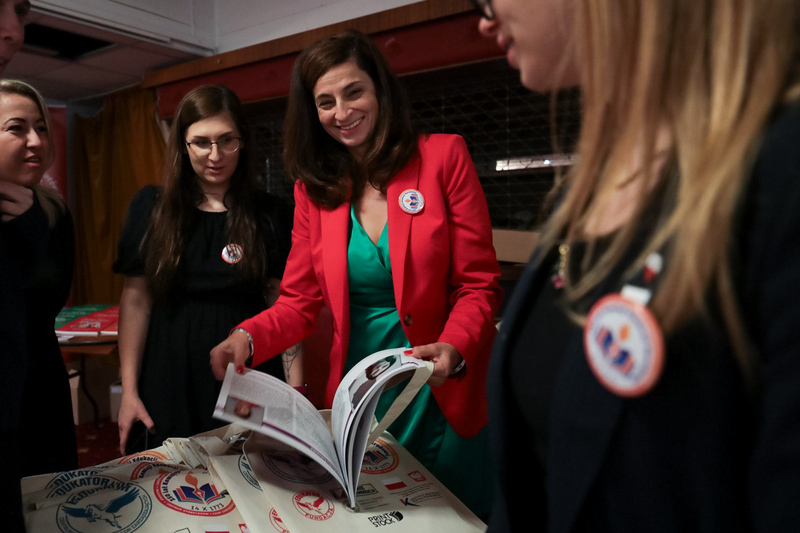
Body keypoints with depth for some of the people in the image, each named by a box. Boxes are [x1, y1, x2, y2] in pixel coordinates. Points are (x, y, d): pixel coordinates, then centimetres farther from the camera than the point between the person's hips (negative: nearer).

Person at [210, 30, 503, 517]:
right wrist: (248, 338, -17)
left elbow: (479, 284, -9)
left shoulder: (443, 156, -8)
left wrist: (453, 349, -27)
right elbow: (300, 301, 2)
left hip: (444, 392, -2)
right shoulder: (314, 188, 2)